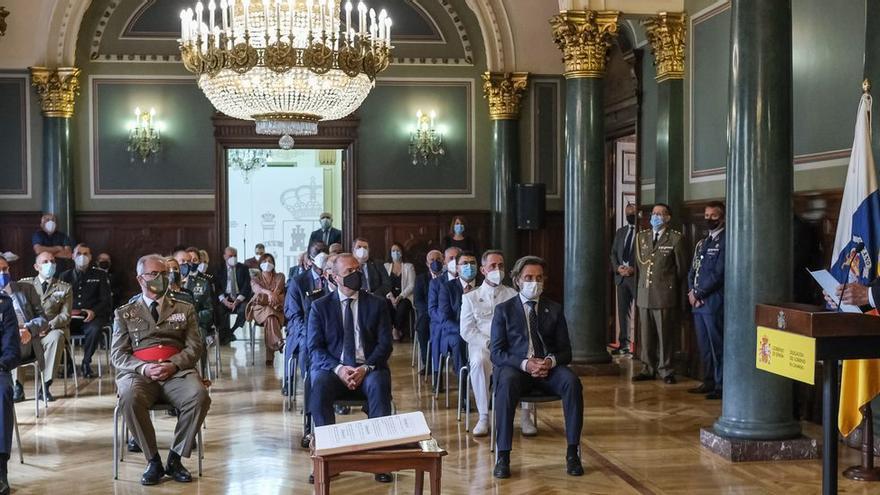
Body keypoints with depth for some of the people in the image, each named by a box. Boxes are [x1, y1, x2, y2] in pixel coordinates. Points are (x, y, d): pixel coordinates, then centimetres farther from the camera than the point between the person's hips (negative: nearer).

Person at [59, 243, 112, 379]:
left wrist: (94, 311, -14)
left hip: (91, 318, -2)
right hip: (70, 319, 2)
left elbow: (107, 300, 5)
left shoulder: (100, 275, 14)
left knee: (95, 329, -36)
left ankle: (86, 363, -16)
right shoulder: (65, 276, 21)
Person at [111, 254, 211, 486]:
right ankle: (153, 461, -20)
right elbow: (118, 355, 8)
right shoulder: (124, 313, 17)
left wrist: (173, 365, -11)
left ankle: (175, 459, -16)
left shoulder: (184, 309, 20)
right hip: (139, 372, 0)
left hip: (177, 371, 1)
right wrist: (143, 368, -13)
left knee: (199, 395, -33)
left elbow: (195, 347, 10)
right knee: (130, 398, -36)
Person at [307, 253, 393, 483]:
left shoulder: (377, 304, 10)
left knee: (378, 385, -35)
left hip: (368, 368, 0)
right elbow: (315, 347, 1)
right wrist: (338, 368, -17)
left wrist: (366, 368, -16)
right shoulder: (320, 307, 9)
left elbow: (385, 344, 3)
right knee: (319, 387, -33)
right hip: (332, 367, 0)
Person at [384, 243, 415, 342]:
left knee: (402, 307, -34)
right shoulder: (386, 266, 17)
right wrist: (391, 296, -12)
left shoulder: (409, 266, 12)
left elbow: (411, 285, 1)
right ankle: (393, 330, -16)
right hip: (390, 296, 1)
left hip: (405, 296, -1)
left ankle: (397, 330, -11)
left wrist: (400, 296, -14)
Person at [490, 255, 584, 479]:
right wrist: (525, 364, -19)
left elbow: (565, 351, 10)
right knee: (506, 383, -37)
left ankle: (572, 452, -25)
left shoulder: (554, 310, 14)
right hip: (515, 367, -2)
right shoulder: (503, 310, 7)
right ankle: (503, 456, -33)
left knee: (572, 382, -31)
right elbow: (497, 353, -1)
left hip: (549, 368, 2)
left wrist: (551, 361, -14)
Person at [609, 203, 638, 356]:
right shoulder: (620, 232, 18)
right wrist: (617, 268, -1)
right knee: (623, 311, 7)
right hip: (621, 276, 6)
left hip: (637, 276, -6)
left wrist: (634, 269, -16)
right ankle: (624, 344, 13)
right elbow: (613, 253, 16)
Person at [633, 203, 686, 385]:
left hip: (665, 294, -5)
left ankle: (666, 371, 10)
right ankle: (648, 369, 19)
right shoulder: (642, 236, 12)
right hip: (644, 293, 5)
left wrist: (669, 284, 10)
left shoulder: (675, 238, -3)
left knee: (665, 334, 1)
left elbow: (681, 267, 3)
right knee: (646, 334, 9)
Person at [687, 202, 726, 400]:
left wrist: (698, 293, -11)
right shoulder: (702, 242, 18)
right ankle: (708, 382, 21)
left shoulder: (725, 241, -9)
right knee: (704, 346, 13)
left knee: (717, 346, -3)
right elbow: (693, 270, 19)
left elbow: (718, 273, -15)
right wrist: (691, 291, 2)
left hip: (714, 302, -8)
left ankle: (721, 386, 3)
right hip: (697, 302, 8)